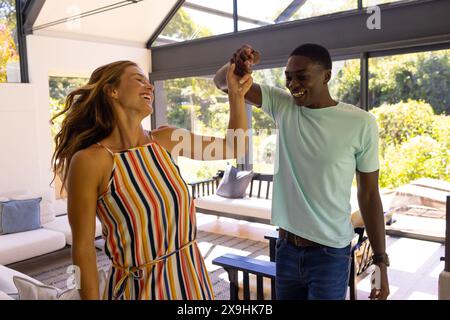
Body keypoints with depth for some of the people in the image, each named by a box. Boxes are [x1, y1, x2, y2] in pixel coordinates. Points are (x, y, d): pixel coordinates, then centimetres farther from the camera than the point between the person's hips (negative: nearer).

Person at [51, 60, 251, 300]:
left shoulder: (166, 140, -3)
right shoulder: (90, 161, -17)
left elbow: (234, 148, 7)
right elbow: (83, 247, -12)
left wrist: (236, 94, -3)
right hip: (138, 287, -5)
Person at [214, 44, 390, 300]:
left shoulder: (360, 123, -10)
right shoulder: (281, 105, -2)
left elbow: (369, 195, -4)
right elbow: (222, 82, -5)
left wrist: (381, 261, -1)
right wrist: (237, 65, -28)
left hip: (330, 254, -3)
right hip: (286, 248, 4)